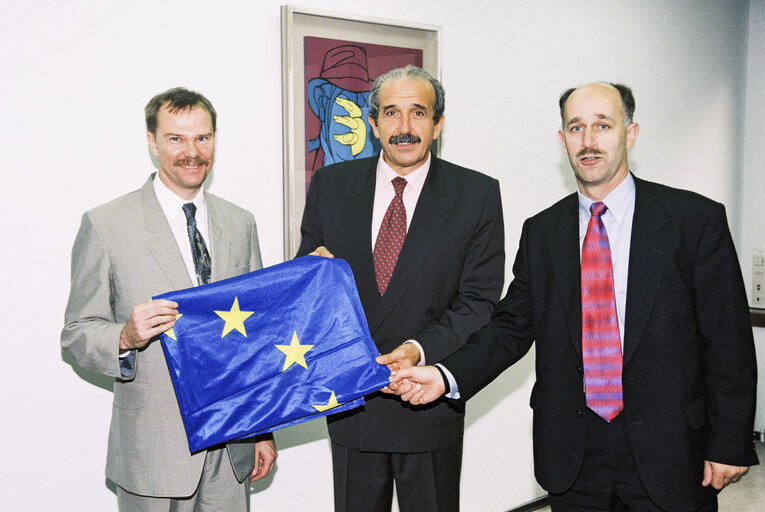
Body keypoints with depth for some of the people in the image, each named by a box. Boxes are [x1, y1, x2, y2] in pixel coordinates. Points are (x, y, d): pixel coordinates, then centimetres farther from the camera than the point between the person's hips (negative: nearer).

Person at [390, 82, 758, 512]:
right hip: (574, 458, 3)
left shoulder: (696, 219, -6)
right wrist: (448, 376, -11)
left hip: (668, 454, -2)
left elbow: (729, 340, -5)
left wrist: (730, 443, -7)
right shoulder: (541, 233, 5)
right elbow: (513, 325, 4)